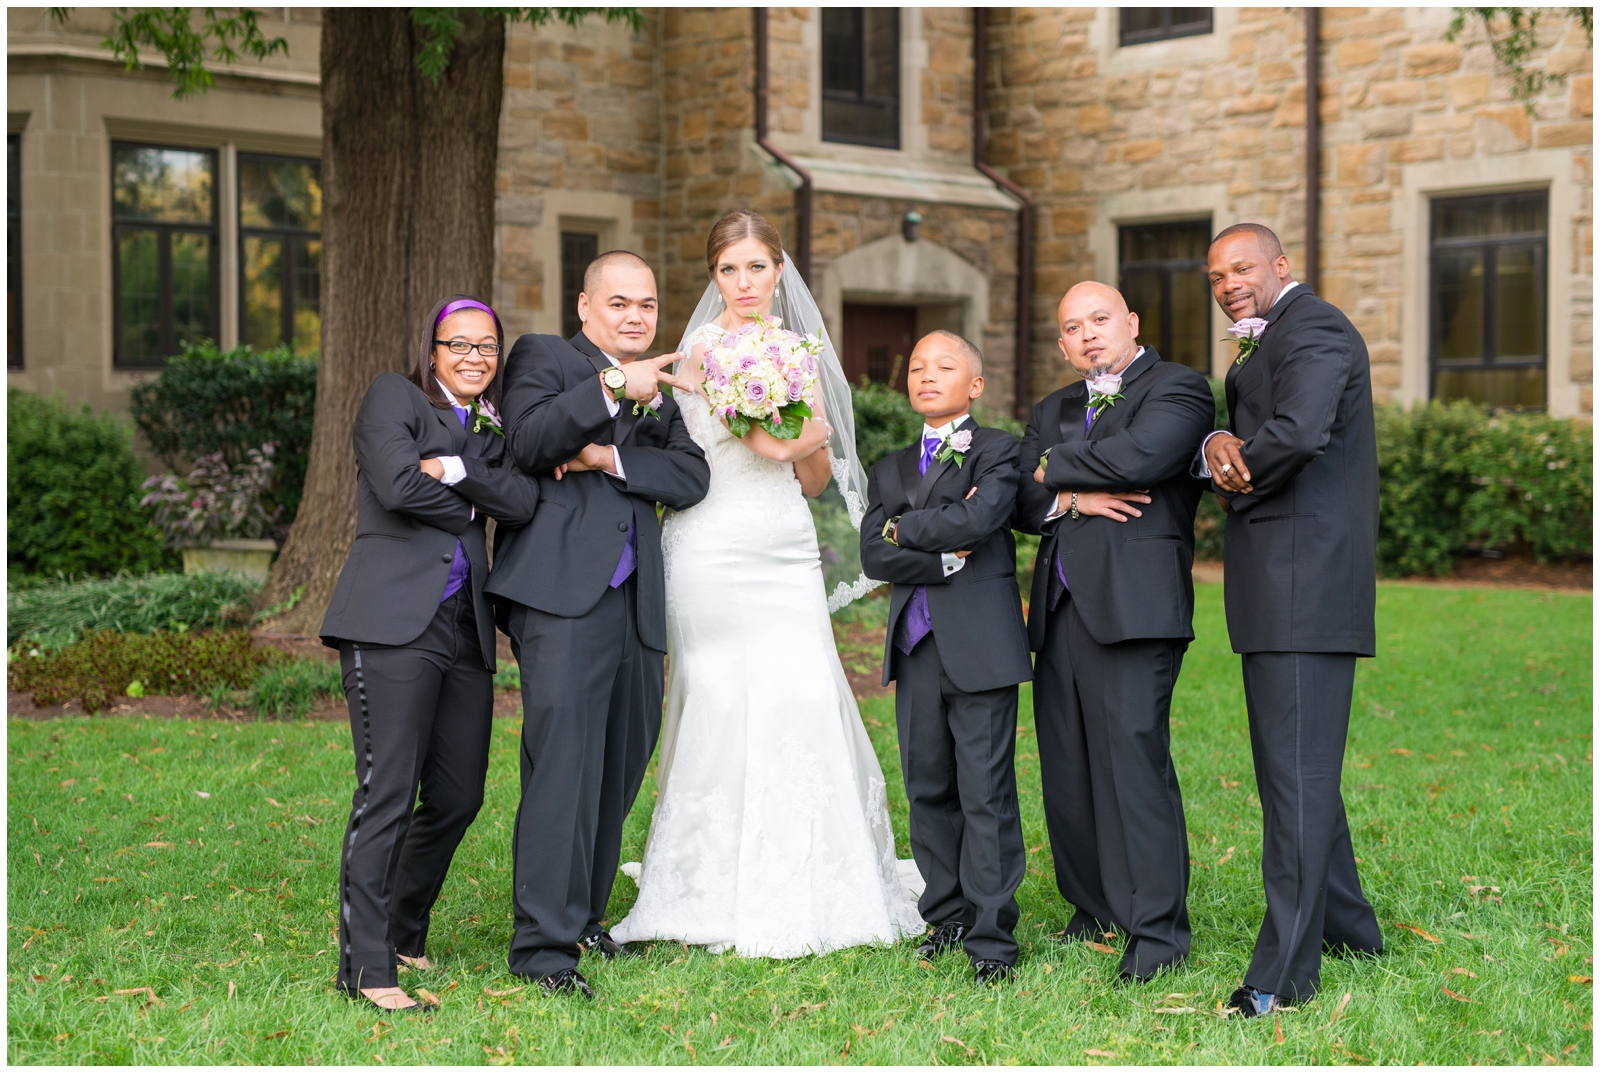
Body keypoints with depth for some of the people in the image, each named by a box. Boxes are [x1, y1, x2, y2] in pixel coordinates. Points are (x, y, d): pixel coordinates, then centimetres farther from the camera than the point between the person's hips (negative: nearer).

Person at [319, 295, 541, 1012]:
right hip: (393, 622, -6)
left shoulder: (492, 430, 22)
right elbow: (397, 485, -12)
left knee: (459, 797, 6)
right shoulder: (394, 396, 5)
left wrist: (455, 470, -10)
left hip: (465, 630, 7)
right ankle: (366, 967, -10)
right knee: (387, 793, -12)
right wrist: (474, 507, 2)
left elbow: (525, 503, 3)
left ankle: (404, 933, 27)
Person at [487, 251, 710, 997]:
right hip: (561, 594, -6)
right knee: (564, 759, -14)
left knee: (621, 762, 10)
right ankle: (542, 943, -14)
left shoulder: (660, 392, 24)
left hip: (635, 601, 6)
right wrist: (613, 391, -16)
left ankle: (583, 915, 24)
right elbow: (526, 443, -10)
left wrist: (610, 457, -7)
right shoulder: (543, 357, 9)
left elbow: (692, 476, 7)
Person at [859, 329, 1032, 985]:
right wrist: (944, 556, -10)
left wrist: (906, 528, -3)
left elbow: (979, 519, -16)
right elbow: (874, 556, 4)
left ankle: (991, 934, -2)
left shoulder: (997, 451, 3)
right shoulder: (890, 470, 18)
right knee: (928, 789, 8)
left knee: (986, 794, -6)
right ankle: (947, 915, 19)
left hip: (980, 644, -5)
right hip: (915, 648, 5)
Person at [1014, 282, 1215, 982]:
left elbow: (1133, 457, -15)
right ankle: (1097, 907, 18)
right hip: (1060, 609, 7)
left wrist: (1053, 467, 0)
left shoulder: (1177, 388, 3)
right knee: (1066, 767, 6)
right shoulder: (1052, 410, 24)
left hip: (1134, 604, -7)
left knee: (1132, 755, -13)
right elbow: (1022, 499, 13)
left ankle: (1156, 926, -8)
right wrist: (1072, 499, -7)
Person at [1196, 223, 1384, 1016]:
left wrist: (1237, 476, -10)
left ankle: (1285, 973, -7)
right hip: (1279, 591, 11)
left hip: (1304, 586, -11)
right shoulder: (1262, 347, 24)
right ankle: (1347, 928, 30)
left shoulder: (1312, 331, -10)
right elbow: (1248, 437, 15)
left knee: (1296, 772, -9)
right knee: (1294, 766, 18)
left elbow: (1297, 433, -28)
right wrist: (1216, 448, -9)